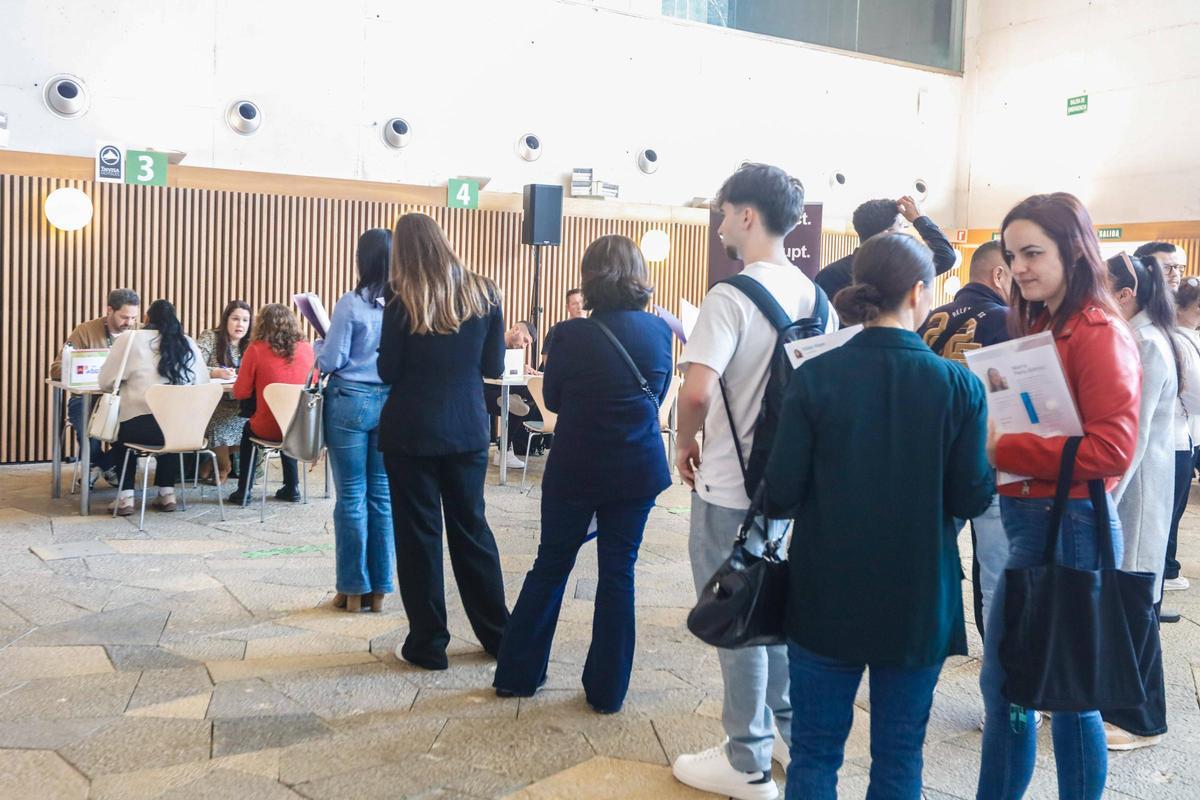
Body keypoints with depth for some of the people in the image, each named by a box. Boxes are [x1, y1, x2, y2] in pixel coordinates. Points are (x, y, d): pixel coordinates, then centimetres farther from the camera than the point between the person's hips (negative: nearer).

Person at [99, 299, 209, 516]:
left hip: (142, 427, -2)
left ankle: (126, 496, 25)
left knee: (120, 430, 33)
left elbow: (106, 382, 8)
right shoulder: (188, 344, 13)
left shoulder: (130, 338, 6)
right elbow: (203, 382, 15)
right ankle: (167, 492, 32)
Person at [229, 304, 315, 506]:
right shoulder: (307, 349, -1)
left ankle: (244, 491, 32)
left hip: (269, 429, -2)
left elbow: (240, 393, -5)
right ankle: (292, 487, 37)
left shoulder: (256, 349, -9)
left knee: (248, 429, 32)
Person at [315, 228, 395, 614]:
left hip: (351, 401, -4)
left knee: (352, 497, 3)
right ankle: (378, 589, 14)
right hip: (393, 402, 4)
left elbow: (330, 362, -9)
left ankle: (353, 589, 9)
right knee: (383, 496, 8)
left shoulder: (351, 303, -11)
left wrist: (319, 342, 10)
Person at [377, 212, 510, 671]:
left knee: (419, 533, 6)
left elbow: (387, 372, -6)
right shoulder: (483, 294, 0)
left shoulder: (402, 300, -10)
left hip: (412, 430, -3)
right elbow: (494, 367, 4)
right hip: (468, 429, 4)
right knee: (471, 527, 15)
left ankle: (428, 644, 12)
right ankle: (497, 635, 22)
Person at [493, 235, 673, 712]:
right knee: (618, 572, 10)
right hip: (638, 470, 2)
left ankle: (516, 673, 23)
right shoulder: (659, 331, -4)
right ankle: (607, 690, 17)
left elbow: (553, 399, 2)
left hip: (575, 468, -2)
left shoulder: (572, 335, -13)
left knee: (549, 567, 13)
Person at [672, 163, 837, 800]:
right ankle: (789, 730, 35)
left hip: (730, 485, -7)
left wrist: (685, 443, -9)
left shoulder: (732, 296, -19)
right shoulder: (815, 297, 4)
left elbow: (697, 391, -27)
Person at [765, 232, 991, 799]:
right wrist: (988, 453, 13)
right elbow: (971, 499, -6)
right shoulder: (960, 385, -9)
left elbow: (781, 492, -11)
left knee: (815, 752, 13)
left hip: (827, 597, 0)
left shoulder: (815, 377, -10)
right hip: (918, 602, 1)